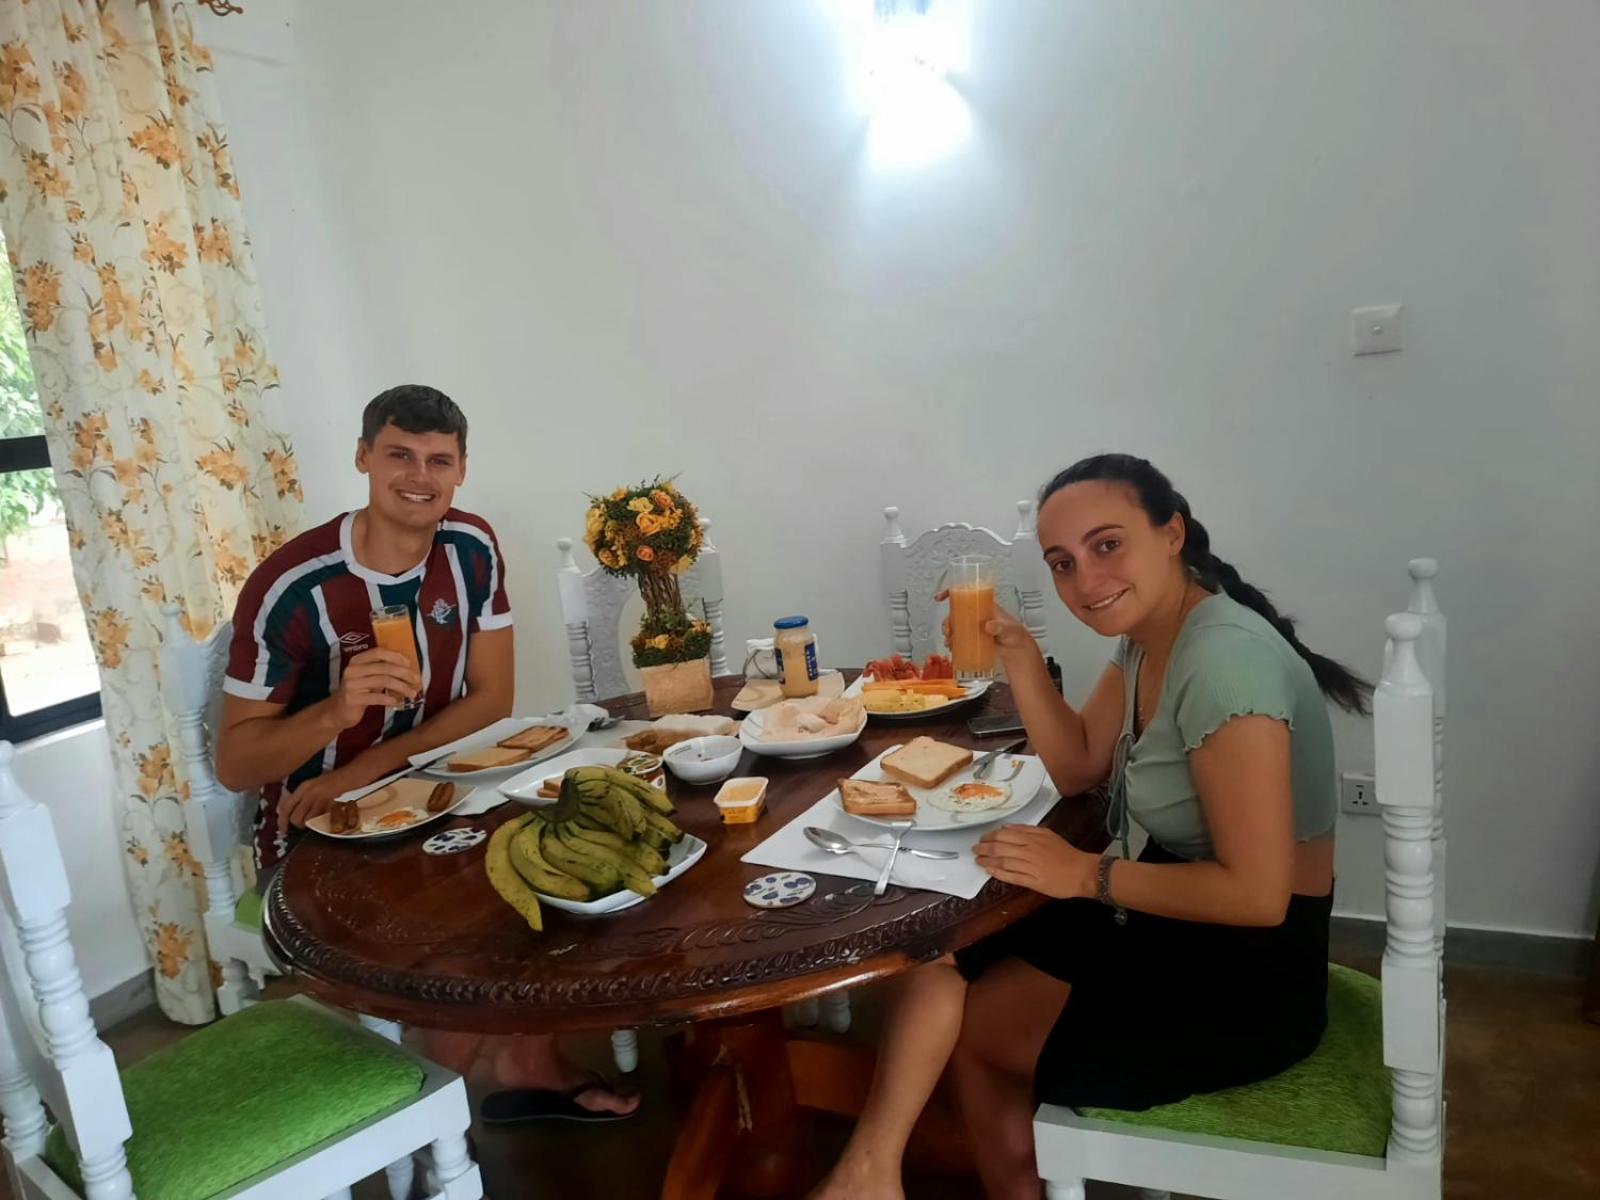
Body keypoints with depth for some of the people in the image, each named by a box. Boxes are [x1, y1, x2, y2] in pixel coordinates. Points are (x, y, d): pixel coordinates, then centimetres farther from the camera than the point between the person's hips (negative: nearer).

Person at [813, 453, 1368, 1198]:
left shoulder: (1225, 661, -27)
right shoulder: (1147, 636, 0)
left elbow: (1256, 894, -28)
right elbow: (1075, 767, 6)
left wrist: (1087, 875, -20)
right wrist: (1018, 657, -8)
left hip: (1249, 976, -8)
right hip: (1175, 922, 8)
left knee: (960, 1023, -2)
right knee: (946, 959, 3)